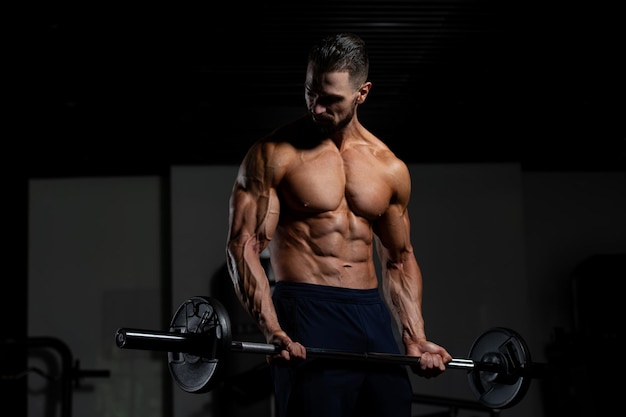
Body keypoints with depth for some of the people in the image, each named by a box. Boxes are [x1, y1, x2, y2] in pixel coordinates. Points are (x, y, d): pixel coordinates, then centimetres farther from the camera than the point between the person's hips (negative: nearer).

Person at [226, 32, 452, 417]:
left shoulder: (391, 169, 10)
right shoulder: (275, 154, -3)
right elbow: (243, 245, -9)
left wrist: (416, 339, 7)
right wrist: (273, 330, -23)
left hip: (372, 316, 5)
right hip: (305, 313, -5)